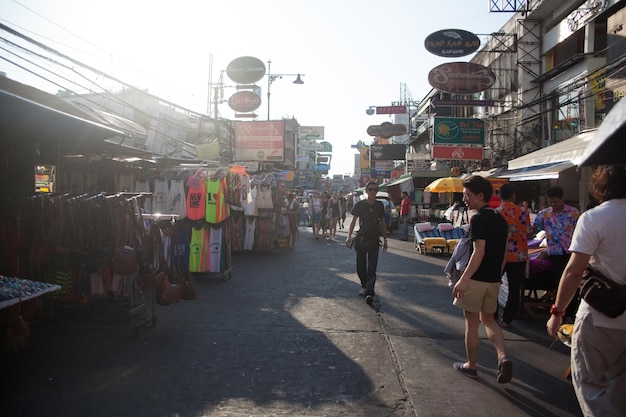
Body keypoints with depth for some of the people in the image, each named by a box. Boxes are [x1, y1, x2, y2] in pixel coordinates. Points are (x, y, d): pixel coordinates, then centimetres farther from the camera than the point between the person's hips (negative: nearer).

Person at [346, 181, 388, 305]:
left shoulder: (379, 205, 4)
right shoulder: (360, 204, -2)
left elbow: (383, 223, 12)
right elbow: (353, 221, -1)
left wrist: (385, 240, 12)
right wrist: (349, 236, -12)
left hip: (374, 240, 0)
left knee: (372, 268, -8)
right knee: (361, 267, 7)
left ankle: (369, 292, -11)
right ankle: (364, 287, 28)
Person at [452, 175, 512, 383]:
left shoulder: (478, 218, -16)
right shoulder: (500, 219, 10)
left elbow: (479, 252, -24)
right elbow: (503, 253, 15)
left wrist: (463, 279, -27)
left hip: (476, 279, -8)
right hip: (494, 280, 8)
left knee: (471, 323, 7)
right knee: (488, 319, 20)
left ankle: (471, 366, 19)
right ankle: (503, 357, 2)